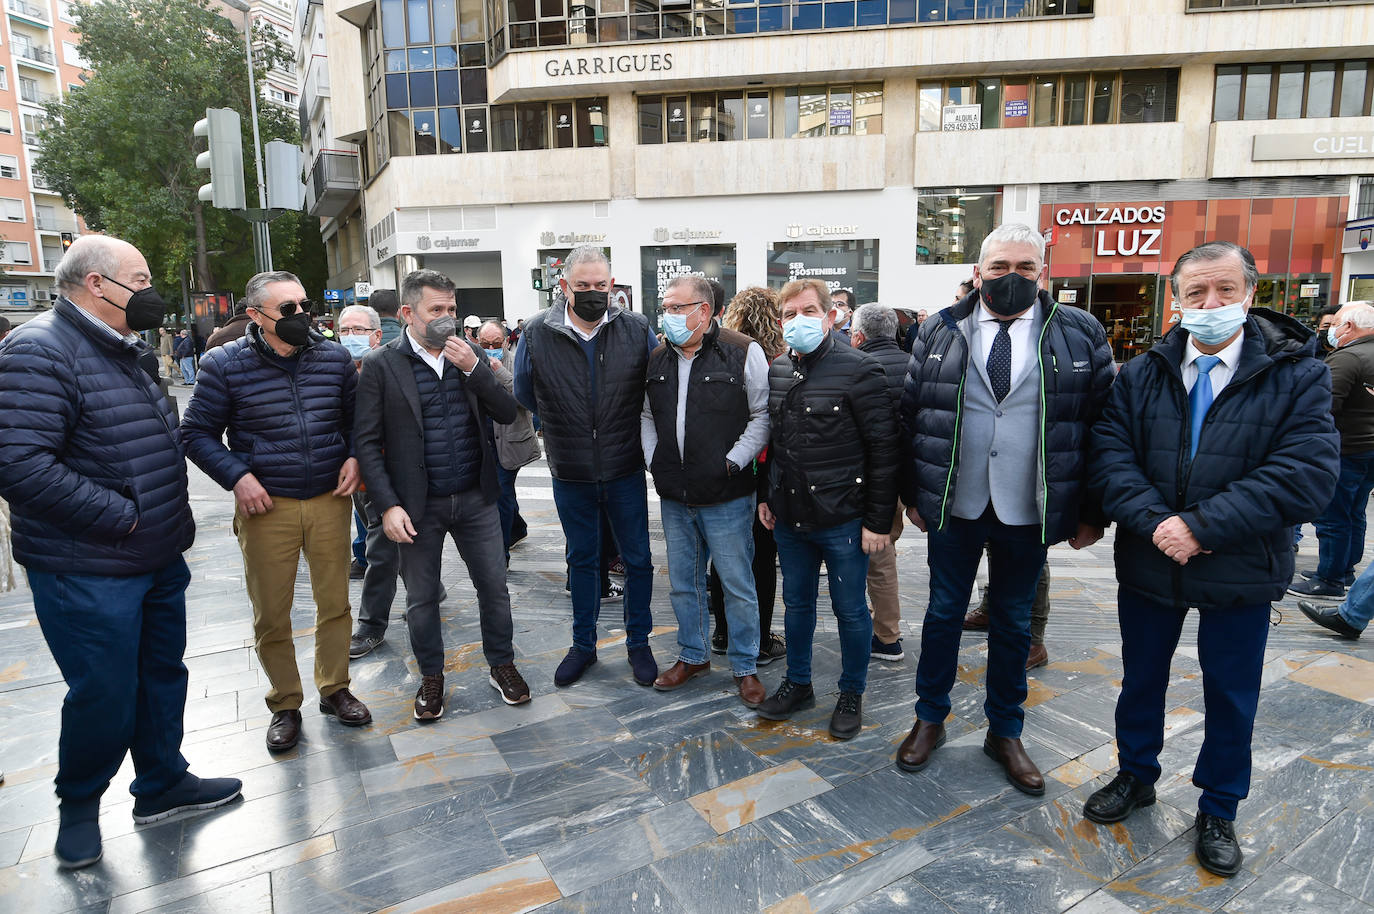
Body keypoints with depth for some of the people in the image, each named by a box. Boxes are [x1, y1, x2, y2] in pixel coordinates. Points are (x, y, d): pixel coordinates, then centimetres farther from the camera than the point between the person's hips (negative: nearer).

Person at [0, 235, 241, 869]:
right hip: (89, 573, -9)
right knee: (106, 697, 5)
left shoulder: (122, 352, 13)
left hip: (159, 559, 9)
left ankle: (163, 783, 37)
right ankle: (78, 806, 31)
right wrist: (121, 516, -22)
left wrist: (170, 520, 12)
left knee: (162, 676, 18)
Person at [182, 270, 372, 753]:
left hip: (330, 499, 3)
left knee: (335, 603, 12)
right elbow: (197, 432, 0)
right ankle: (285, 704, 27)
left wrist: (353, 456, -2)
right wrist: (237, 477, -12)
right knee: (270, 615, 7)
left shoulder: (334, 356, 2)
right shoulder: (225, 364, -6)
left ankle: (334, 689, 31)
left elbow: (355, 415, 15)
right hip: (266, 505, -2)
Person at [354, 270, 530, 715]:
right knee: (422, 598, 12)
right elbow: (367, 441, -8)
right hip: (418, 505, -2)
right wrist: (388, 505, -15)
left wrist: (474, 369, -17)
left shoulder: (471, 355, 3)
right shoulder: (381, 366, -6)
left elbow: (507, 413, -3)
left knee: (494, 587, 11)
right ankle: (431, 677, 33)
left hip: (476, 498, 3)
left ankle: (502, 665, 32)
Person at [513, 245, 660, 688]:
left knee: (638, 559, 10)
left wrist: (622, 424, 1)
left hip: (626, 470, 0)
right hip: (570, 474, 1)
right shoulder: (537, 334, -6)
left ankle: (638, 643, 30)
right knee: (581, 560, 16)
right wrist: (569, 425, 7)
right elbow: (525, 395, 8)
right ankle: (583, 644, 33)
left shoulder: (637, 330, -7)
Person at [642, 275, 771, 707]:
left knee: (737, 585, 5)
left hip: (726, 497, -5)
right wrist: (654, 460, 5)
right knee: (684, 582, 17)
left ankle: (745, 667, 23)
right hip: (674, 497, 5)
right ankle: (692, 656, 35)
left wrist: (732, 463, -13)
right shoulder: (658, 359, 8)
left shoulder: (743, 353, -8)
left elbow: (764, 415, -7)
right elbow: (646, 417, 18)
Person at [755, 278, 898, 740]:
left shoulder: (859, 369, -13)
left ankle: (852, 695, 29)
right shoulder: (777, 370, 6)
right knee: (797, 603, 19)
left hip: (842, 520, -5)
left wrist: (878, 521, -14)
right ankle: (798, 684, 37)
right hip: (789, 516, 6)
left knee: (850, 610, 10)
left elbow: (884, 449, -13)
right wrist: (766, 496, 14)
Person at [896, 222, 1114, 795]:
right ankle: (930, 719, 32)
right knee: (944, 612, 13)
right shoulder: (939, 333, 1)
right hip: (953, 508, 0)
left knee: (1013, 622, 14)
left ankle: (1005, 733, 33)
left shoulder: (1081, 335, -1)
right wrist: (912, 494, 2)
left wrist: (1092, 512, -1)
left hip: (1029, 513, 0)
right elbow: (910, 416, 3)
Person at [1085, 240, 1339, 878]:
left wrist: (1202, 526, -25)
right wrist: (1155, 521, -24)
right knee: (1141, 681, 19)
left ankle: (1218, 811, 37)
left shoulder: (1299, 376, -8)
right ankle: (1136, 777, 42)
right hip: (1148, 563, 2)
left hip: (1240, 573, -2)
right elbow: (1111, 454, -9)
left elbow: (1307, 473, -18)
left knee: (1232, 697, 14)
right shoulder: (1140, 376, 0)